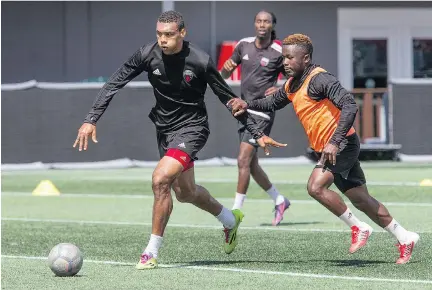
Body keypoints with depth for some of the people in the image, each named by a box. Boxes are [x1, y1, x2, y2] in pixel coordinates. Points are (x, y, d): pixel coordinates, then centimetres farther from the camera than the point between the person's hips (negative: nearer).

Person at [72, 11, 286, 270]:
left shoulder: (200, 61, -20)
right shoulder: (148, 54, -13)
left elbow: (228, 98, -9)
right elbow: (114, 84, -7)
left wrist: (258, 134, -7)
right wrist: (91, 120, -17)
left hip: (191, 128, -6)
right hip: (164, 129, 6)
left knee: (160, 179, -25)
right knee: (185, 192, 19)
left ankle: (152, 252, -13)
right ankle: (230, 219, 50)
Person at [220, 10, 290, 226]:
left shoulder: (279, 52, -9)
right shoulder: (244, 45, 6)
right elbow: (224, 76, 14)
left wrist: (280, 90, -18)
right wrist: (226, 67, -9)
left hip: (262, 112, -7)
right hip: (244, 110, 7)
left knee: (243, 160, -15)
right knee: (251, 165, 13)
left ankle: (236, 210, -11)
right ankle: (279, 201, 31)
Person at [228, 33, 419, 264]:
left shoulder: (319, 79, -16)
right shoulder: (291, 85, 12)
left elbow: (349, 105, -26)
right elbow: (273, 103, 33)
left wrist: (335, 142, -32)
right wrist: (248, 105, 16)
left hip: (341, 144, -9)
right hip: (328, 148, 9)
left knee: (316, 186, -22)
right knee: (361, 200, 10)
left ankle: (358, 227, -7)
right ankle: (405, 238, 19)